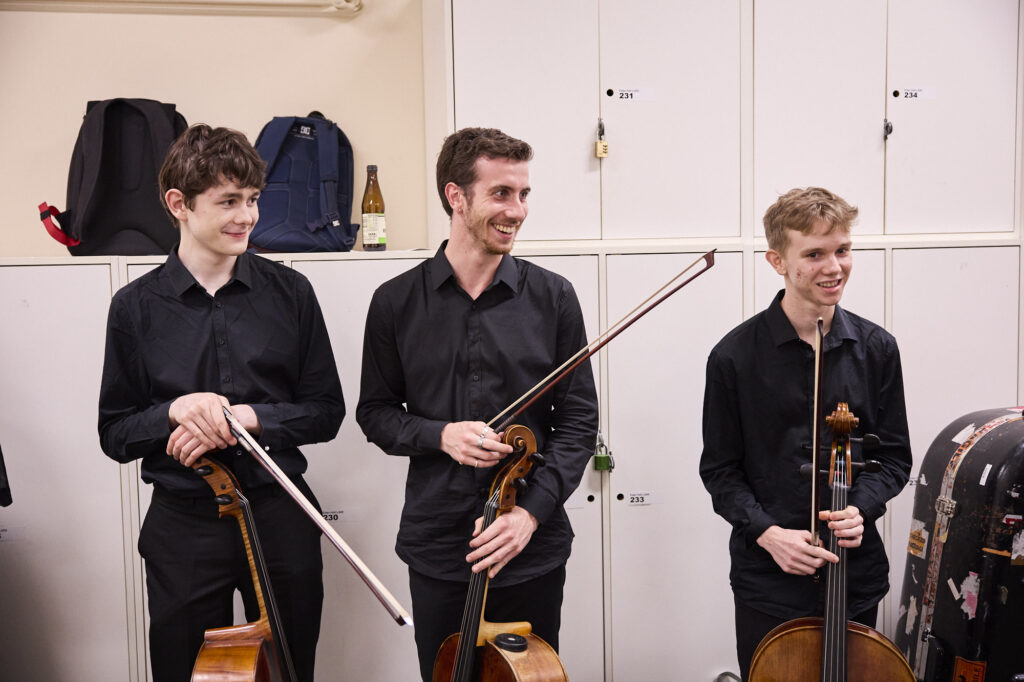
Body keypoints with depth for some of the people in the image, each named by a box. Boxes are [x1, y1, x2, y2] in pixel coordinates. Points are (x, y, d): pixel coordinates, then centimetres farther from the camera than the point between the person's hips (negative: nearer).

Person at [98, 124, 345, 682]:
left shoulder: (289, 293, -2)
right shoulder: (136, 307, -2)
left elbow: (325, 411, 1)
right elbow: (115, 433, 1)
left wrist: (247, 417, -15)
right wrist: (175, 410, -18)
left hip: (278, 516, 1)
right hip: (183, 526, 0)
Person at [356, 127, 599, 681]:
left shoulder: (552, 297, -3)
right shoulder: (397, 302, -1)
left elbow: (579, 421, -2)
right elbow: (375, 411, 6)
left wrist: (532, 510, -13)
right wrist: (440, 434, -13)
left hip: (533, 551, 0)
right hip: (437, 550, 0)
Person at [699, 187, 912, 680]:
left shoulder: (876, 349, -1)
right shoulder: (735, 356, -9)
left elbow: (894, 458, 5)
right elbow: (720, 470, -4)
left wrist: (861, 508, -13)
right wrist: (766, 532, -17)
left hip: (857, 571, 3)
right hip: (767, 577, -2)